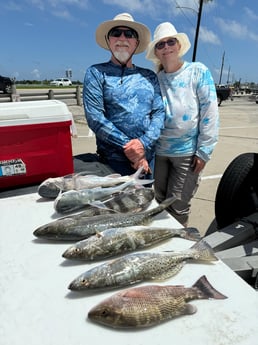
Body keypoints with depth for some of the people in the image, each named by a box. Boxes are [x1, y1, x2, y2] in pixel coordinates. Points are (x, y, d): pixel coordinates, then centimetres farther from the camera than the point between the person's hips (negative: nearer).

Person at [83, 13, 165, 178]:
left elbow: (159, 112, 2)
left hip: (148, 157, 4)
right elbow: (94, 116, -11)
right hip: (113, 159, -3)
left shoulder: (150, 76, 11)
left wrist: (144, 143, -16)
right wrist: (127, 146, -16)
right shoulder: (96, 73, 0)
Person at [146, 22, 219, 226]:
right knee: (161, 202, 15)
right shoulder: (155, 79, 6)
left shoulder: (198, 71, -2)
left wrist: (204, 151, -11)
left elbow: (210, 113, -7)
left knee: (178, 206, 3)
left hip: (188, 151, -3)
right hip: (159, 151, 4)